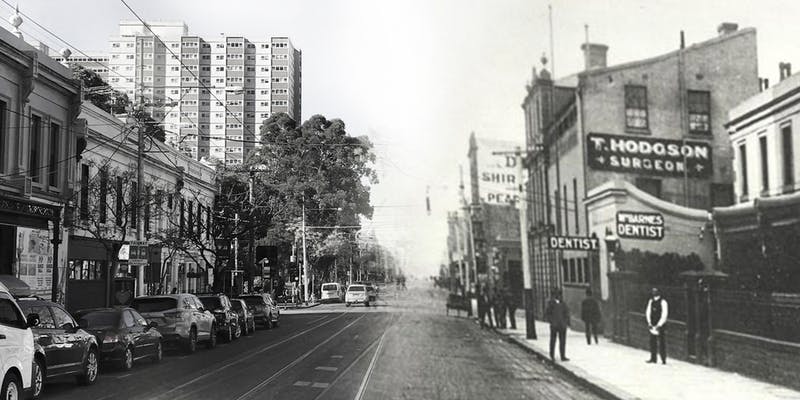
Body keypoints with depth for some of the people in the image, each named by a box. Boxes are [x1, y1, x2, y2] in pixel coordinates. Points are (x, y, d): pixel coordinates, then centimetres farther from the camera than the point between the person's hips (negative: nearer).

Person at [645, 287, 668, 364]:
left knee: (661, 343, -6)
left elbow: (664, 315, -13)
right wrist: (649, 323, 1)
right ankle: (653, 359, 17)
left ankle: (663, 360, -1)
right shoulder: (651, 301, 7)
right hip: (652, 325, 6)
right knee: (652, 343, 8)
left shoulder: (663, 302, -11)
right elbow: (648, 312, 11)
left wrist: (658, 325, -15)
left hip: (661, 326, -6)